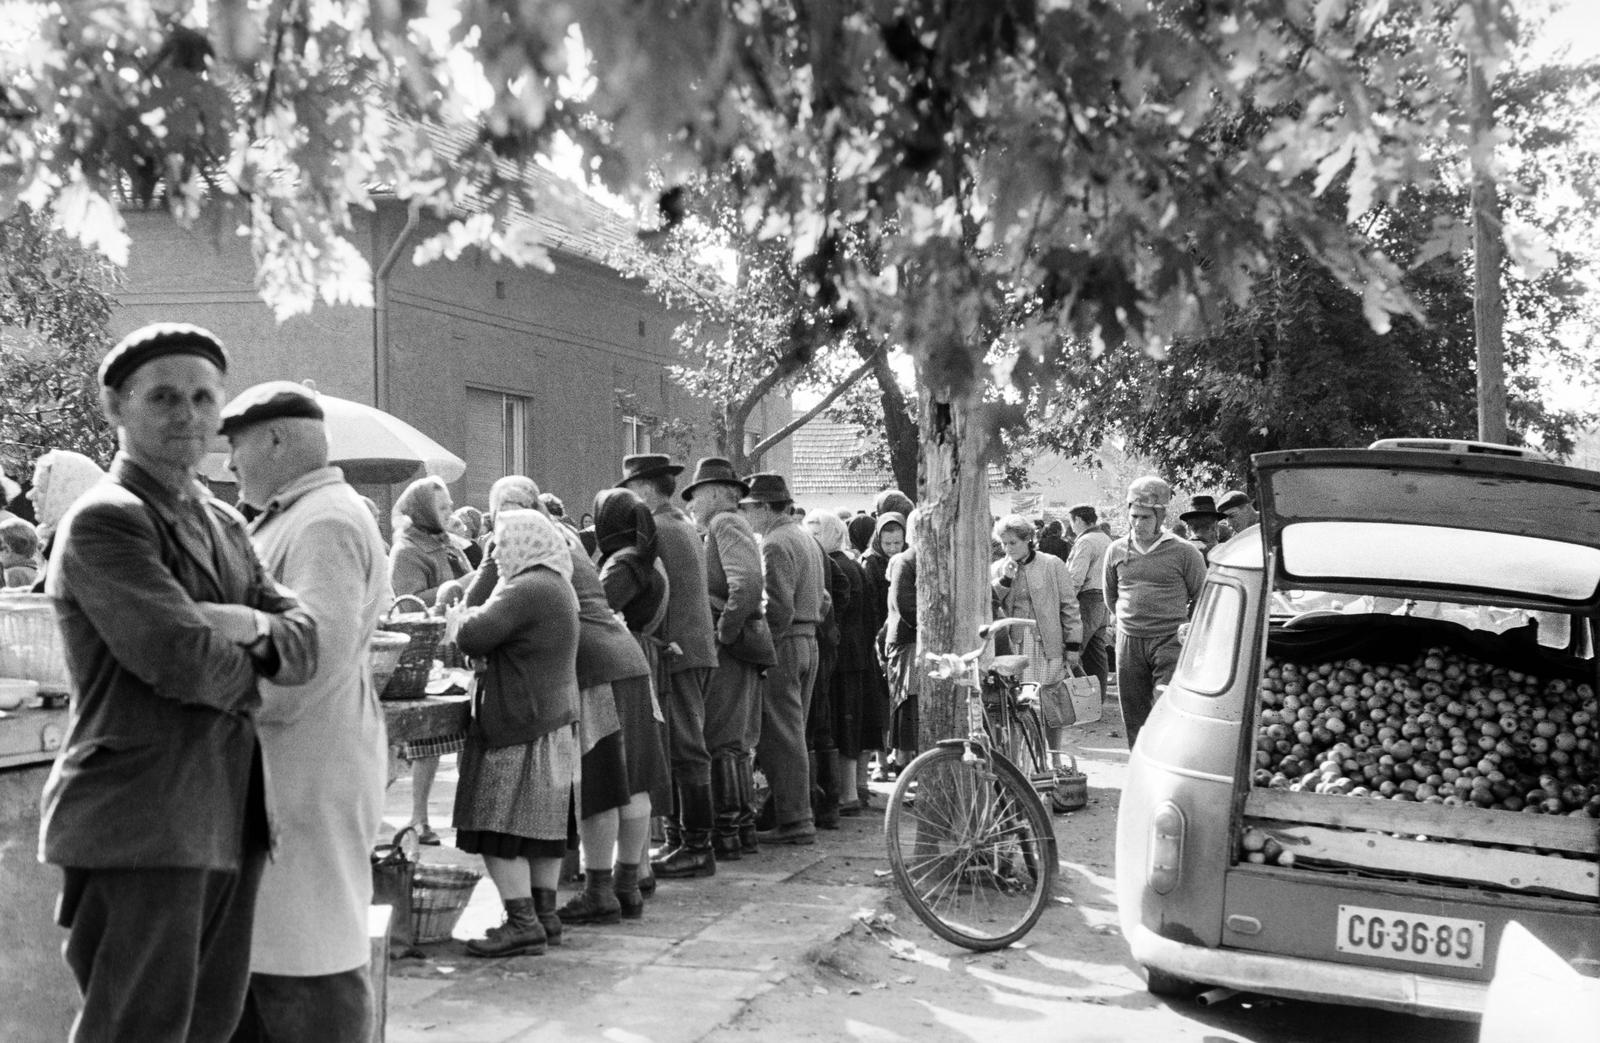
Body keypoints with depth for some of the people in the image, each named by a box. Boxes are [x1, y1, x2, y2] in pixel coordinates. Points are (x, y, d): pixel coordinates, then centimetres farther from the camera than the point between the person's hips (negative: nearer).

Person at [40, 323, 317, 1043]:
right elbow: (184, 658, -21)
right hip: (139, 826, -8)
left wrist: (252, 625, -12)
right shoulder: (103, 520, -10)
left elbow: (305, 642, 8)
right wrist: (251, 666, -2)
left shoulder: (224, 523, 17)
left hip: (228, 824, 8)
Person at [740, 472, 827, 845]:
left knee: (778, 736, -5)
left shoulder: (775, 546, -13)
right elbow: (821, 601, 19)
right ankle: (798, 813, 19)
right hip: (809, 642, 10)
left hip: (783, 645, -10)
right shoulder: (808, 541, 18)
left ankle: (793, 821, -4)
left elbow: (777, 608, -21)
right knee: (792, 734, 15)